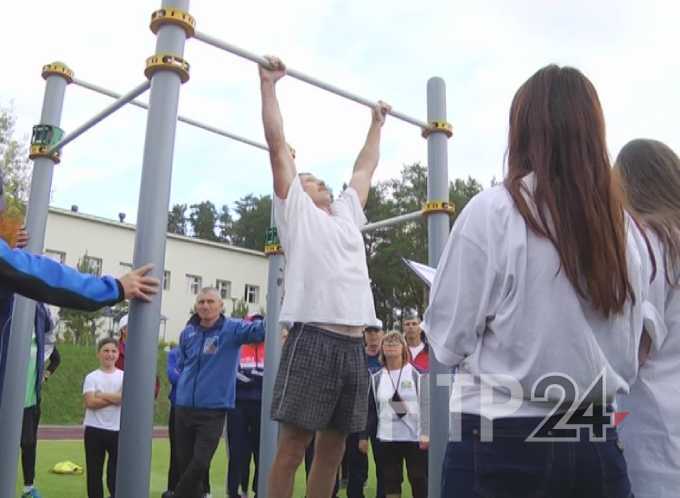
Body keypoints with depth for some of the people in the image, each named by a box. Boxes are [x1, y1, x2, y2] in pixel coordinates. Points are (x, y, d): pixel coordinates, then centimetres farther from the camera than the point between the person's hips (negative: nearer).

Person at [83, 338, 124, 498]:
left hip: (118, 430, 0)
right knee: (94, 471, 10)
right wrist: (115, 398, -12)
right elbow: (90, 402, -14)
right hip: (94, 430, 0)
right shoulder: (91, 377, 0)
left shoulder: (124, 376, 2)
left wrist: (102, 395, -12)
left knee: (116, 471, 5)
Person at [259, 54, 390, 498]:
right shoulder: (294, 209, 9)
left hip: (354, 343, 7)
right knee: (293, 445, -2)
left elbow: (366, 167, 37)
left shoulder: (347, 212, 26)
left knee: (333, 447, 11)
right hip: (313, 338, -6)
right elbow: (278, 145, 6)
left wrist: (377, 123, 46)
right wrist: (269, 83, 8)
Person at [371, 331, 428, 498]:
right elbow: (373, 407, 9)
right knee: (390, 480, 7)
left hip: (415, 436, -3)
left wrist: (425, 433, -15)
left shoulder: (416, 373, -2)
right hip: (387, 437, 3)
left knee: (419, 478, 3)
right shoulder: (376, 377, 7)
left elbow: (425, 404, -6)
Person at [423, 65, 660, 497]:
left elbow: (449, 340, -8)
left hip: (502, 444, -4)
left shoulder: (493, 211, -13)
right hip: (598, 445, 4)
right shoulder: (628, 230, 2)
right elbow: (632, 352, 11)